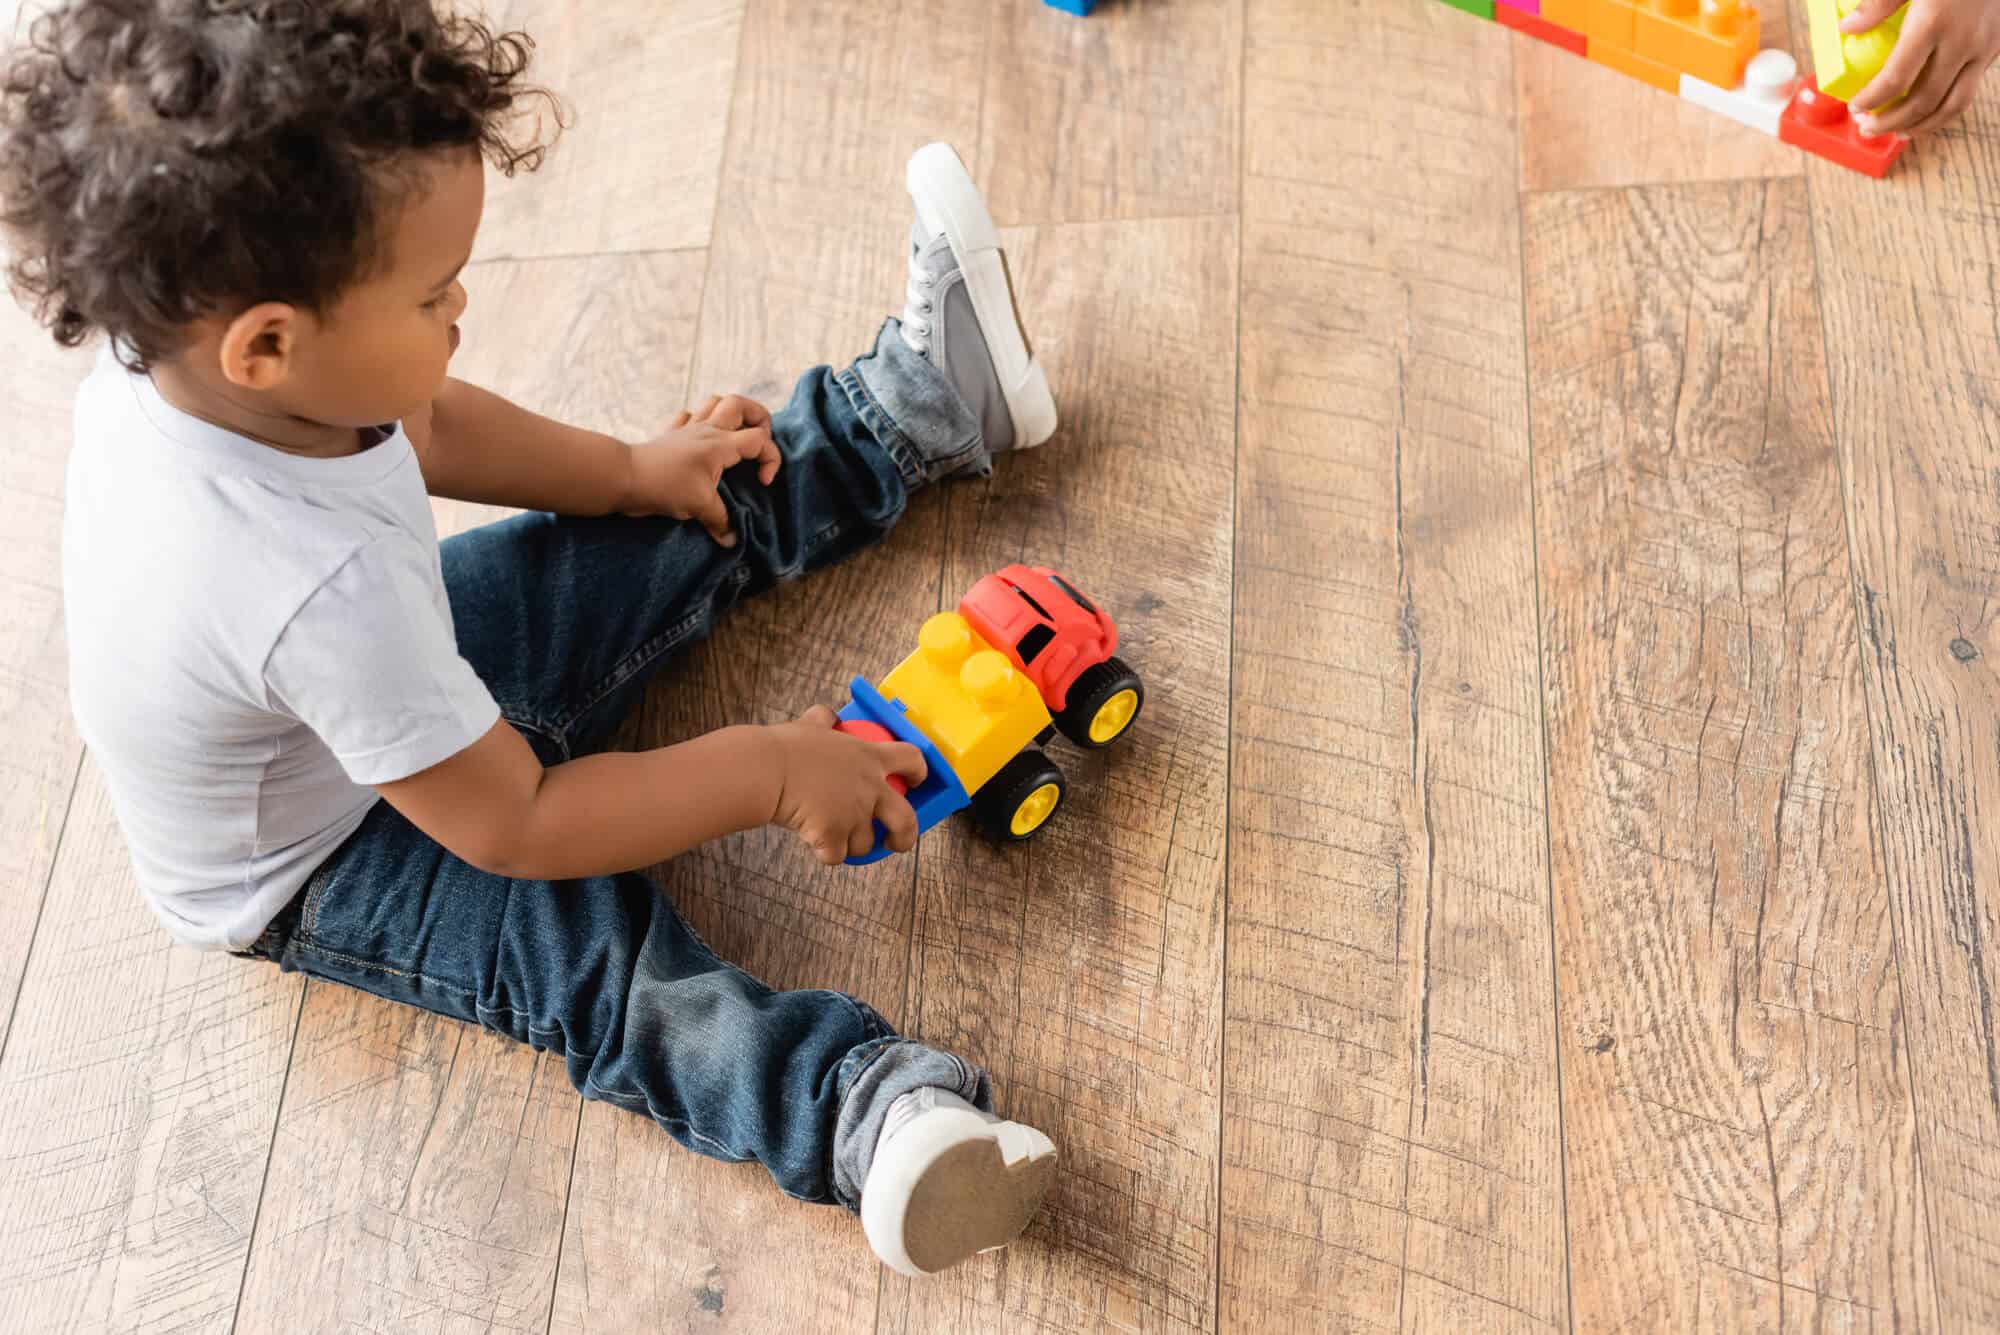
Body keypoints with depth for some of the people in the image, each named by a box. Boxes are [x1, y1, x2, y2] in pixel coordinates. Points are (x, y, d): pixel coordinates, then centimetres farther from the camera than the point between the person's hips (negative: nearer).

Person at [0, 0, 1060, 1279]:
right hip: (314, 871, -7)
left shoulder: (176, 349, -21)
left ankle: (919, 401, 17)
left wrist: (633, 472, 0)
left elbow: (423, 424, 1)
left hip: (381, 690, 8)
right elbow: (514, 824, -33)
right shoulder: (321, 590, -46)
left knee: (695, 517, 5)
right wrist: (768, 770, -27)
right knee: (586, 938, -34)